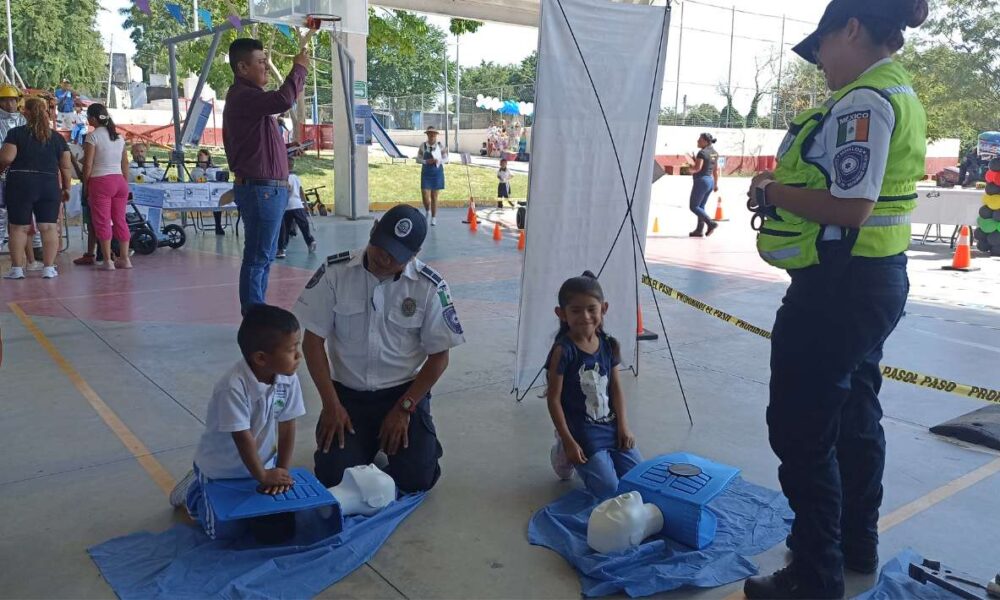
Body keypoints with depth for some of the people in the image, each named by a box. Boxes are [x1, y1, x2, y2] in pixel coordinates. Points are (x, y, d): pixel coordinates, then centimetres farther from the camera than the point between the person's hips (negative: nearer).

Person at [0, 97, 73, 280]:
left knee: (19, 227, 5)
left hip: (20, 184, -2)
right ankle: (49, 267, 1)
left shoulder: (16, 133, -1)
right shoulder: (57, 137, 7)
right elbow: (66, 166, 5)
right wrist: (66, 188, 13)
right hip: (50, 185, 2)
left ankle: (17, 268, 8)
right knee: (49, 226, 3)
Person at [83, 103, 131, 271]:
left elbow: (88, 164, -10)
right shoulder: (119, 136, 11)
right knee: (120, 220, 10)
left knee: (102, 221, -1)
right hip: (119, 180, 6)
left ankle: (108, 260, -2)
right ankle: (125, 259, 11)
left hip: (100, 181, -6)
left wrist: (86, 184, -1)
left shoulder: (93, 136, -7)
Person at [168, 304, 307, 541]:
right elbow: (244, 438, -29)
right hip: (220, 469, -5)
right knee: (223, 532, 1)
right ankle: (193, 489, 28)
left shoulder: (288, 379, -19)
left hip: (262, 463, 5)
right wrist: (263, 476, -20)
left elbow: (287, 427, -12)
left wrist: (281, 471, -15)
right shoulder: (234, 387, -36)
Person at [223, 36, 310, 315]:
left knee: (264, 256, 15)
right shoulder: (242, 96, -15)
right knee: (257, 257, -7)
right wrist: (299, 69, -17)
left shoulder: (249, 96, 20)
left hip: (267, 189, 11)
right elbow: (283, 100, -29)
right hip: (260, 189, -11)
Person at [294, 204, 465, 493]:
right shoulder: (335, 272, -11)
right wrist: (331, 404, -10)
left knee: (416, 478, -13)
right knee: (332, 476, -12)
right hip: (347, 392, 1)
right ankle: (366, 441, 21)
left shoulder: (430, 287, -13)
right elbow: (313, 341, -5)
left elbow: (439, 356, -5)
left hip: (404, 391, -1)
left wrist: (404, 408, -10)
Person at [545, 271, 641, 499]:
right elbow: (554, 399, -15)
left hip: (611, 425, 6)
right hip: (581, 432, -6)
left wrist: (623, 426, 2)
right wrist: (568, 441, -15)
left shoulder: (609, 345, -1)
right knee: (609, 489, -9)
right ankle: (565, 454, 14)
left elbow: (616, 387, 8)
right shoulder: (563, 351, -19)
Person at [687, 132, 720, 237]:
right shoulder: (714, 153, 11)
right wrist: (716, 184, 22)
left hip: (701, 181, -9)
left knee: (694, 207, -2)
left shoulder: (702, 152, -16)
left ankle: (711, 223, -12)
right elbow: (716, 170, 16)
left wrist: (691, 170, -4)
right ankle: (699, 230, 13)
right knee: (701, 206, 15)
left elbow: (698, 168, -26)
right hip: (710, 181, 9)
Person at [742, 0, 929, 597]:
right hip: (878, 279, 11)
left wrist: (771, 190, -11)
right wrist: (785, 192, 7)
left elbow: (850, 206, -25)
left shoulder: (864, 101, -16)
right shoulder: (901, 94, 16)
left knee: (801, 430, -1)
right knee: (855, 416, 21)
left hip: (840, 285, -11)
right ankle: (857, 545, 39)